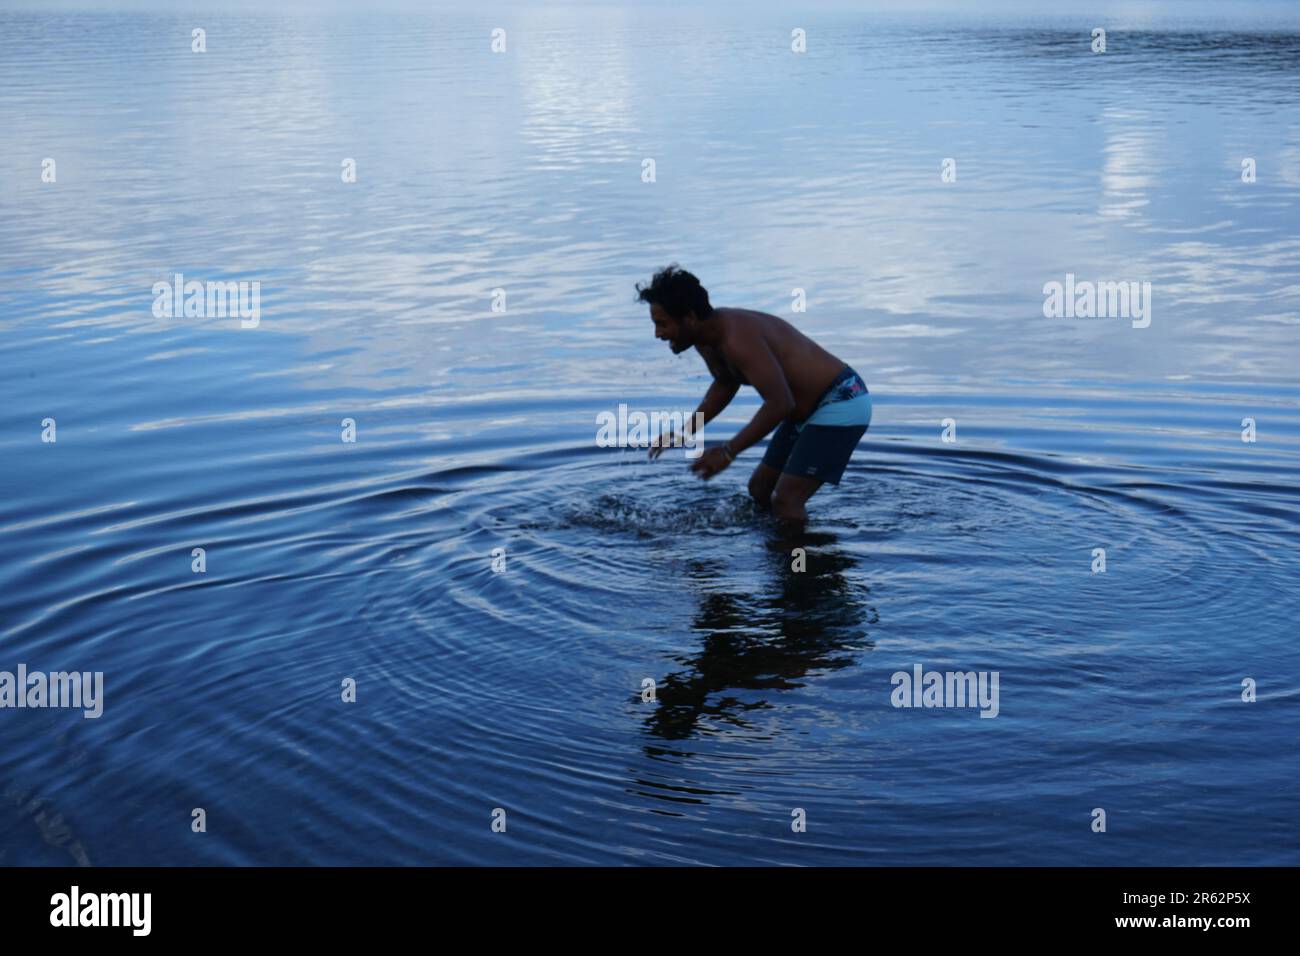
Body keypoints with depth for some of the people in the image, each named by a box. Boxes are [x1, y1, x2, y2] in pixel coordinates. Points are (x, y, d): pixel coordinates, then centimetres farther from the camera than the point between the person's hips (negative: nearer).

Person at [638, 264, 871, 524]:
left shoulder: (737, 339, -29)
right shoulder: (706, 339, 2)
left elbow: (780, 403, -32)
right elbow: (726, 383, 22)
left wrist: (728, 452, -27)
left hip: (841, 404, -10)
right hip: (809, 409, 10)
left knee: (785, 501, -17)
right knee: (760, 489, 16)